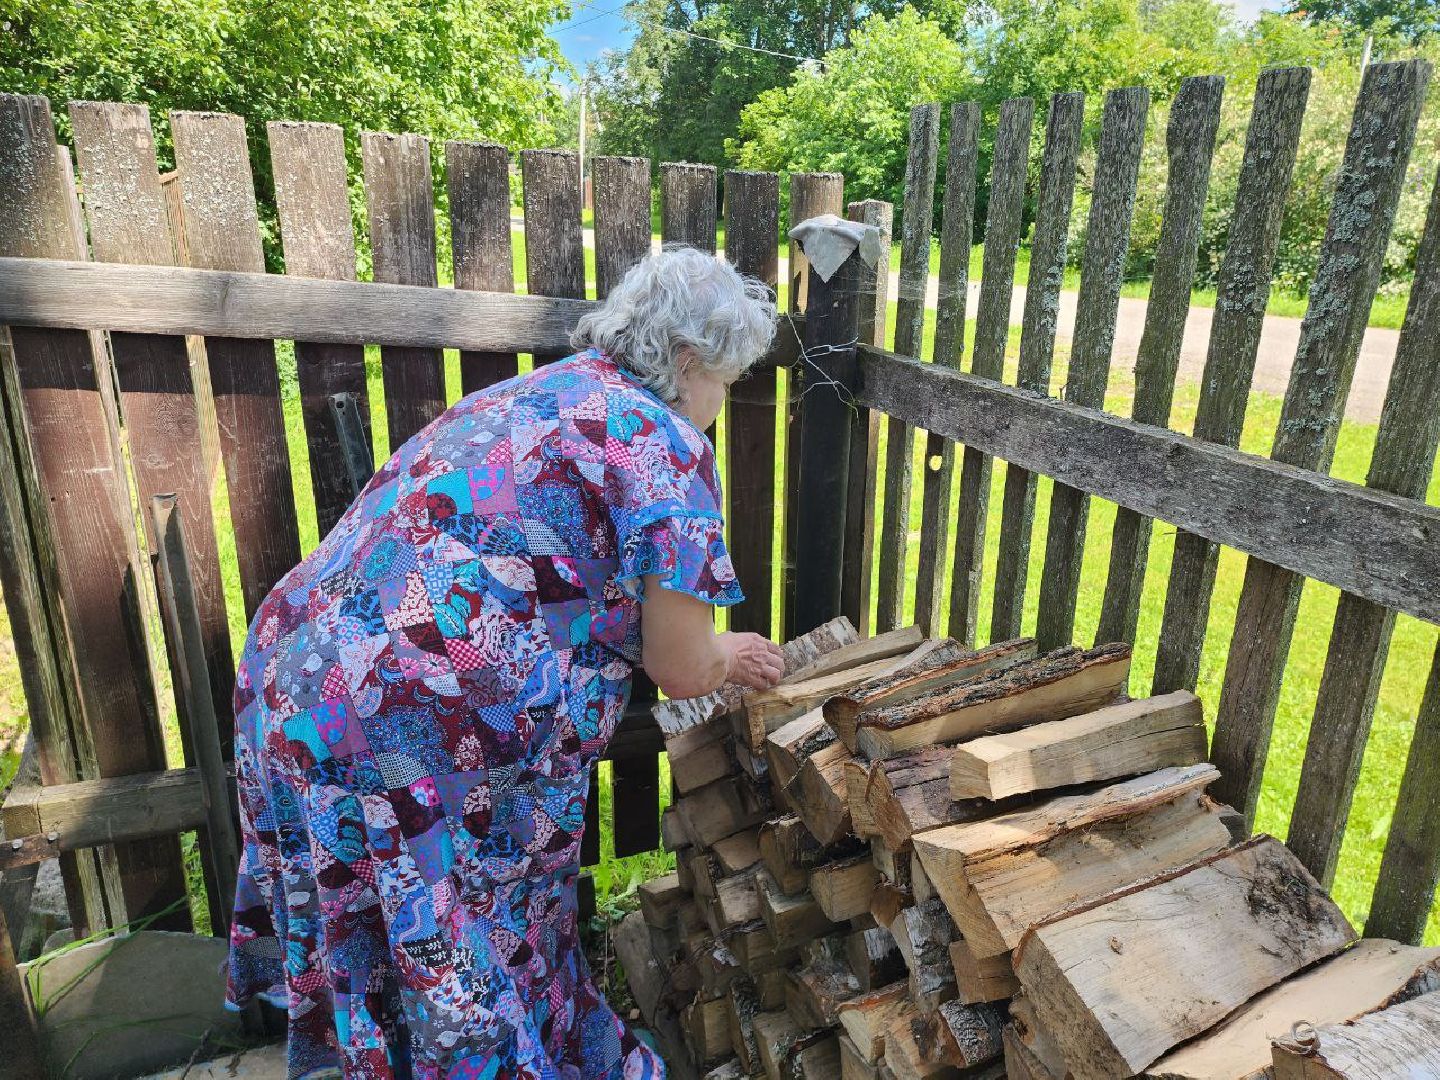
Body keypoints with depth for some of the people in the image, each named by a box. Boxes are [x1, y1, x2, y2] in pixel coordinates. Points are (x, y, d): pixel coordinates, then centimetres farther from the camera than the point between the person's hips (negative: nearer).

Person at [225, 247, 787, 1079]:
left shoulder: (532, 395, 15)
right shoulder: (664, 445, -10)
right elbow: (683, 670, -6)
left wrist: (708, 651, 33)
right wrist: (729, 656, 18)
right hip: (416, 740, -9)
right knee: (467, 959, 16)